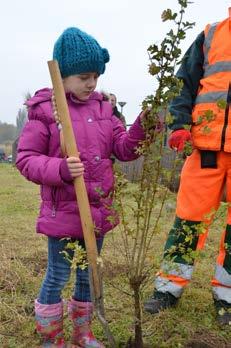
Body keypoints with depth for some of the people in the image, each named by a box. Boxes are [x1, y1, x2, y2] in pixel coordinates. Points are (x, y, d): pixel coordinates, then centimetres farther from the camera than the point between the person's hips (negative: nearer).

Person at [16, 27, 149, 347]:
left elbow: (123, 149, 5)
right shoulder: (44, 110, -9)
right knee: (58, 276, 9)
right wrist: (61, 169, -27)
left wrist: (141, 127, -13)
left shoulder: (103, 107, 7)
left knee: (89, 273, 19)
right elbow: (26, 159, -11)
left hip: (98, 209, 6)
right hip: (63, 210, -5)